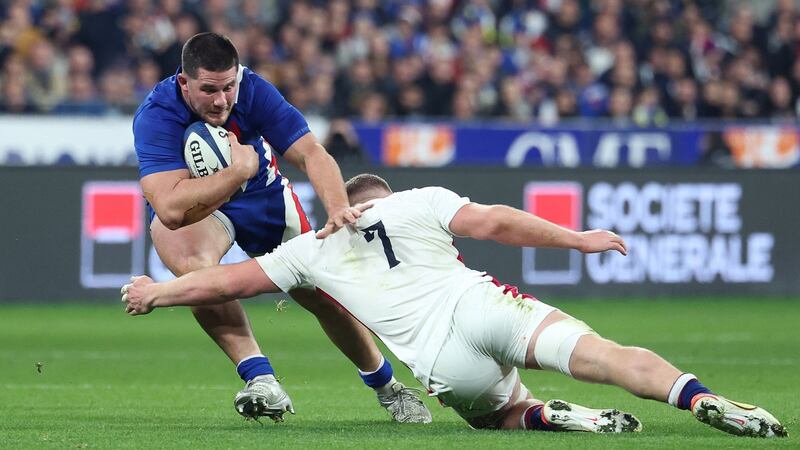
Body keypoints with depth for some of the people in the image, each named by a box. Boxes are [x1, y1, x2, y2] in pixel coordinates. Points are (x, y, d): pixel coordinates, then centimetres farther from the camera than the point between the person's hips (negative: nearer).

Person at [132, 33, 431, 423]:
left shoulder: (253, 91, -25)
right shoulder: (156, 116, -33)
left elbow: (311, 153, -28)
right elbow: (170, 208, -43)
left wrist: (337, 207, -46)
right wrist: (238, 171, -45)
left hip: (264, 196, 3)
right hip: (193, 208, -3)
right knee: (193, 265, -37)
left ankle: (387, 387, 25)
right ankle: (260, 379, -33)